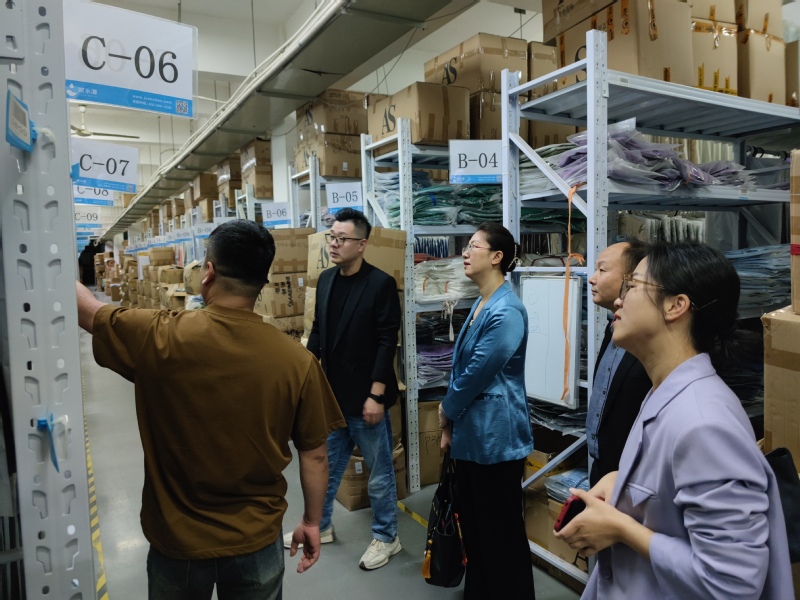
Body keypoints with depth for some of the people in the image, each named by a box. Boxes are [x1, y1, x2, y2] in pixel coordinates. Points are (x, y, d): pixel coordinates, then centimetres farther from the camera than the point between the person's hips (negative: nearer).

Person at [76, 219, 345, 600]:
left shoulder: (161, 339, -20)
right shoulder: (296, 360, -17)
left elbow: (85, 309, -1)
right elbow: (315, 455, -8)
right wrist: (312, 521, 7)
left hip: (178, 542, 0)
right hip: (256, 542, 1)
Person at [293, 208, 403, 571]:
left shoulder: (381, 284, -15)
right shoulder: (326, 280, 5)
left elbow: (387, 343, -17)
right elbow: (317, 332, 12)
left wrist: (376, 395, -18)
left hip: (364, 398, -6)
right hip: (331, 394, 6)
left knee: (379, 472, 11)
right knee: (326, 465, 21)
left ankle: (386, 537, 29)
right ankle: (319, 525, 41)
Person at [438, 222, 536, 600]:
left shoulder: (505, 311, -21)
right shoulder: (481, 304, 9)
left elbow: (476, 374, -18)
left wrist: (445, 410, -1)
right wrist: (449, 423, 10)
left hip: (496, 437, -9)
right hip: (470, 434, 9)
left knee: (501, 531, 7)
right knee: (472, 524, 21)